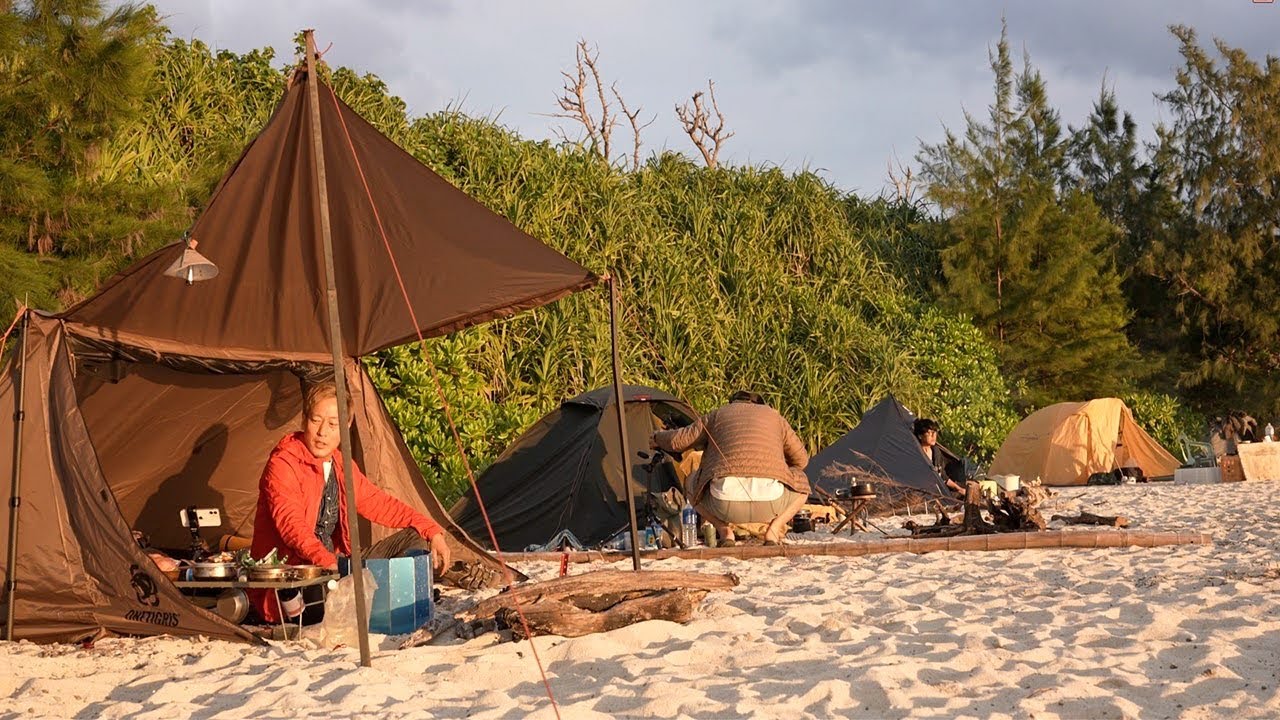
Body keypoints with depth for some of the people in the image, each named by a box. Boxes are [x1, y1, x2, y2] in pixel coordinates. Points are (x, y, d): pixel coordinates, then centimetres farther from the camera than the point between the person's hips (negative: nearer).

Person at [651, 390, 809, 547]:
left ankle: (724, 531, 11)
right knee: (801, 485, 33)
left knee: (691, 484, 33)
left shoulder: (718, 414, 25)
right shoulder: (773, 415, 26)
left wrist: (658, 438, 48)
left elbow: (677, 440, 26)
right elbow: (801, 459, 31)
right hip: (770, 503, 0)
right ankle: (773, 531, 9)